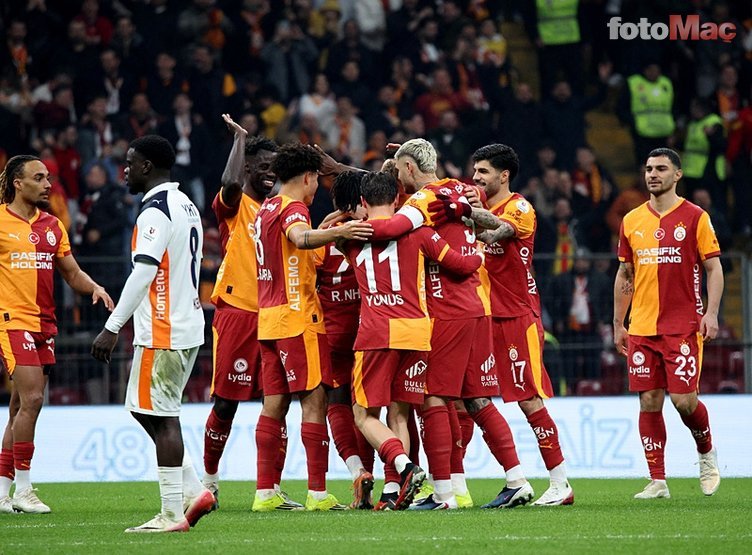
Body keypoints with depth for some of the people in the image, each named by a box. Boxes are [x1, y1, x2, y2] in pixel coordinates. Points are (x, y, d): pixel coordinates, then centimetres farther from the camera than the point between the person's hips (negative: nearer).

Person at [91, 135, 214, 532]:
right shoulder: (187, 206, 16)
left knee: (162, 418, -5)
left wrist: (112, 328, -19)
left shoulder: (155, 212, -14)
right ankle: (193, 491, 11)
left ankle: (172, 514, -4)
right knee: (146, 409, 16)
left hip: (162, 332, -10)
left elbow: (142, 274, -21)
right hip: (187, 325, 10)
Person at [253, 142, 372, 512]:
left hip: (269, 316, 9)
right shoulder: (293, 209, -10)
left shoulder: (266, 209, 17)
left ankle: (265, 492, 8)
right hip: (298, 318, -9)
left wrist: (326, 229, 32)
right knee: (314, 399, -9)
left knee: (275, 403, 9)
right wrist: (337, 232, -51)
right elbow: (301, 238, -34)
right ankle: (318, 493, -13)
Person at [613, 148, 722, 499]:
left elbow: (713, 269, -1)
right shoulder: (632, 221, 10)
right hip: (642, 327, 4)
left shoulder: (694, 217, -1)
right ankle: (657, 481, 4)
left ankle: (707, 454, 19)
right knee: (649, 402, 0)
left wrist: (711, 313, -12)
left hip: (683, 326, -4)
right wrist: (618, 324, 14)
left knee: (683, 399, -10)